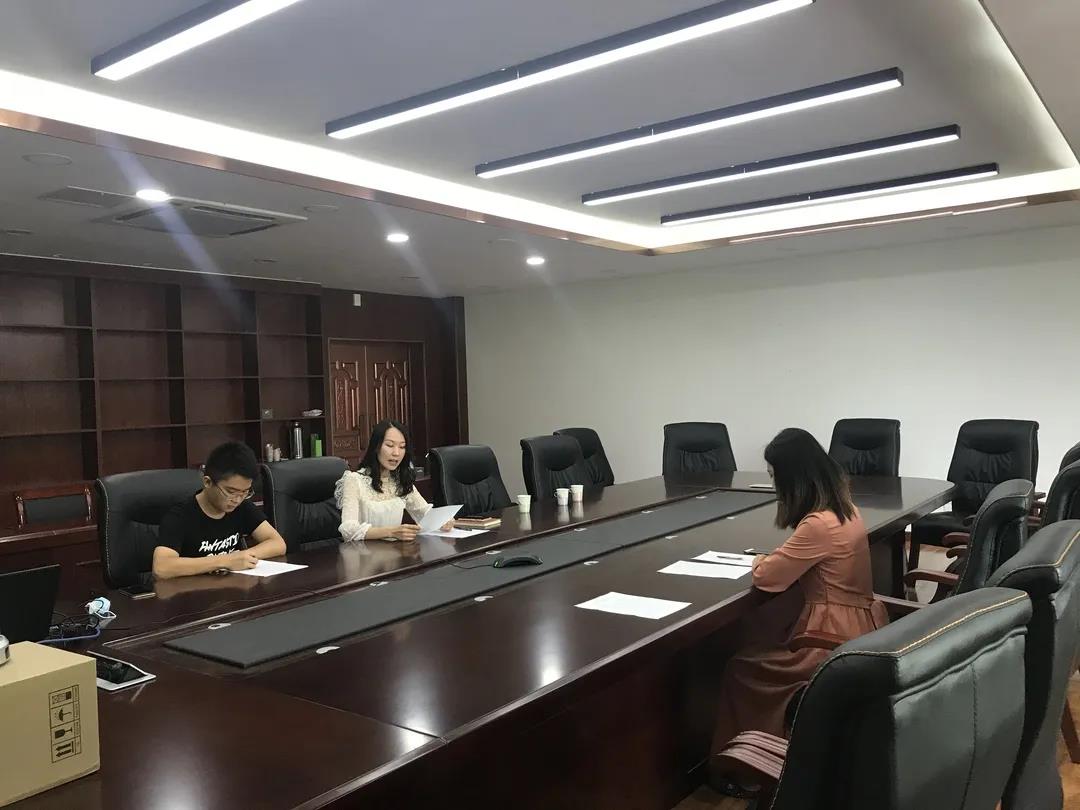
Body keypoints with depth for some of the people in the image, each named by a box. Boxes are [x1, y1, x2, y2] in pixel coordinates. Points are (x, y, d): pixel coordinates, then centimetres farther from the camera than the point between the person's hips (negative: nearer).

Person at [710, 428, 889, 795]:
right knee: (759, 632, 16)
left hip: (836, 634, -9)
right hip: (855, 623, 9)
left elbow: (767, 576, -17)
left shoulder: (819, 524, -26)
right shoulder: (844, 508, 4)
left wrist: (758, 559, 3)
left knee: (742, 667, 3)